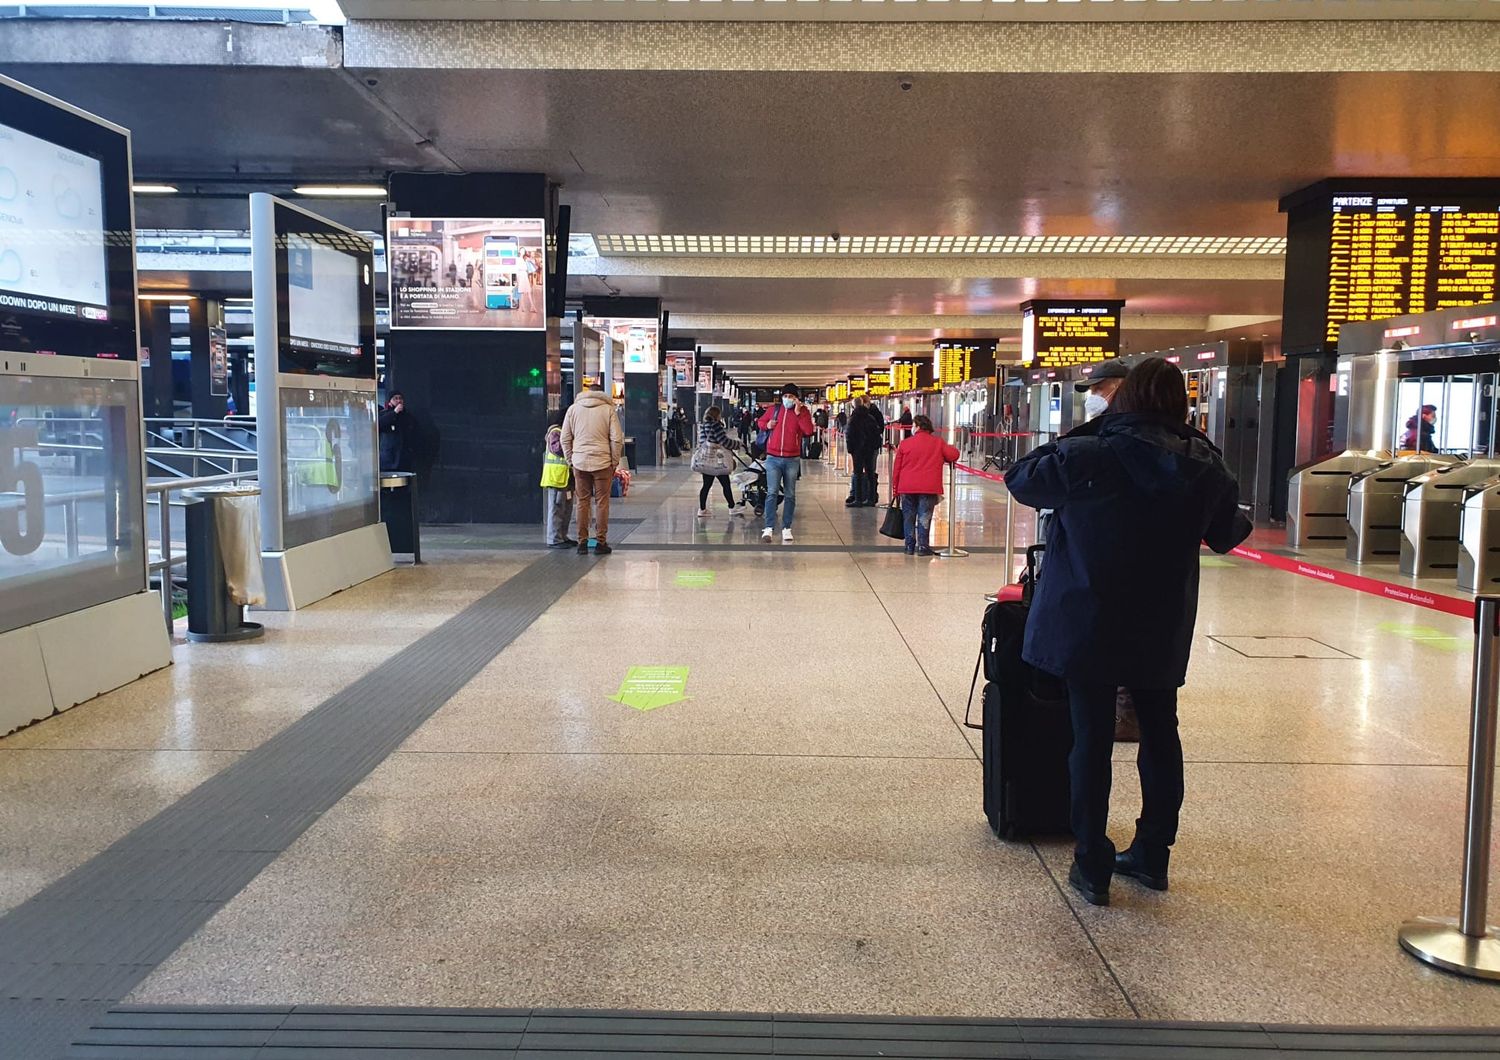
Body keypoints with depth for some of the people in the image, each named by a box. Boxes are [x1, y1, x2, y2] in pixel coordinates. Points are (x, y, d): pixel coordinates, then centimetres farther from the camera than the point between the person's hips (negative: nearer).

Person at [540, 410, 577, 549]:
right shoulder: (555, 432, -11)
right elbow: (556, 448, -25)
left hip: (567, 476, 10)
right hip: (557, 474, -10)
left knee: (567, 508, 14)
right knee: (557, 507, -7)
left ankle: (562, 536, 22)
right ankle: (554, 539, -3)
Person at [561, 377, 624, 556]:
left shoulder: (573, 409, 7)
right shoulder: (608, 409, -1)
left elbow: (565, 439, 8)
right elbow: (616, 439, -4)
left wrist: (570, 461, 14)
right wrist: (614, 462, 4)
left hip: (579, 462, 2)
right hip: (602, 462, -2)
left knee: (583, 502, 8)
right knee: (602, 502, 4)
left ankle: (582, 542, 10)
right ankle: (601, 542, 5)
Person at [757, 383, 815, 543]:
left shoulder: (803, 411, 1)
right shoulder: (773, 409, 6)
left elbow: (809, 431, -14)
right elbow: (760, 422, 22)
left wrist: (798, 413, -17)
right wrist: (767, 424, -1)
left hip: (792, 459, 0)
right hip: (773, 458, 0)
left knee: (790, 495, 6)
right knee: (772, 493, -7)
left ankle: (787, 528, 12)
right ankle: (769, 527, -9)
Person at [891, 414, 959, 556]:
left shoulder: (905, 444, 6)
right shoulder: (938, 442, 4)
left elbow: (896, 468, 6)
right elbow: (953, 455, -3)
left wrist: (895, 488, 11)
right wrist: (942, 460, 19)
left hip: (907, 487, 1)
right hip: (929, 487, -1)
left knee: (908, 517, 11)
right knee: (924, 517, 2)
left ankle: (910, 547, 13)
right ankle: (922, 547, 0)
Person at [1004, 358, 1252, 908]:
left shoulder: (1088, 457, -18)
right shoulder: (1205, 467, -4)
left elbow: (1021, 478, -4)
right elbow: (1227, 534, 9)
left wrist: (1079, 436, 4)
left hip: (1089, 624, -3)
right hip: (1163, 630, 4)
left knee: (1092, 738, 5)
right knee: (1160, 734, 18)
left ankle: (1092, 866, 12)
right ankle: (1152, 855, 29)